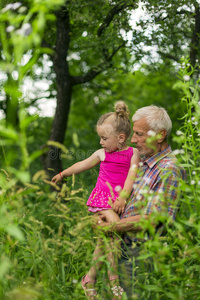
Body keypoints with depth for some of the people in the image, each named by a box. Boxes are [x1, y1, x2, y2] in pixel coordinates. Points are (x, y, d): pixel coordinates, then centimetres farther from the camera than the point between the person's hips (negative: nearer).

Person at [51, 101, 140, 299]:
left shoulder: (133, 153, 5)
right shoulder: (102, 154, 11)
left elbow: (131, 176, -6)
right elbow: (82, 165, 25)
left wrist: (123, 197, -18)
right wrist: (63, 174, 37)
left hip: (119, 201, 1)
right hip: (102, 199, -1)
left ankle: (90, 278, 19)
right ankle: (113, 278, -15)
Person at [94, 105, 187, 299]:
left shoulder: (169, 170, -18)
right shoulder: (142, 162, 10)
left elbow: (150, 221, -21)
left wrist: (109, 227, -13)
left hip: (141, 253, -8)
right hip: (123, 247, 8)